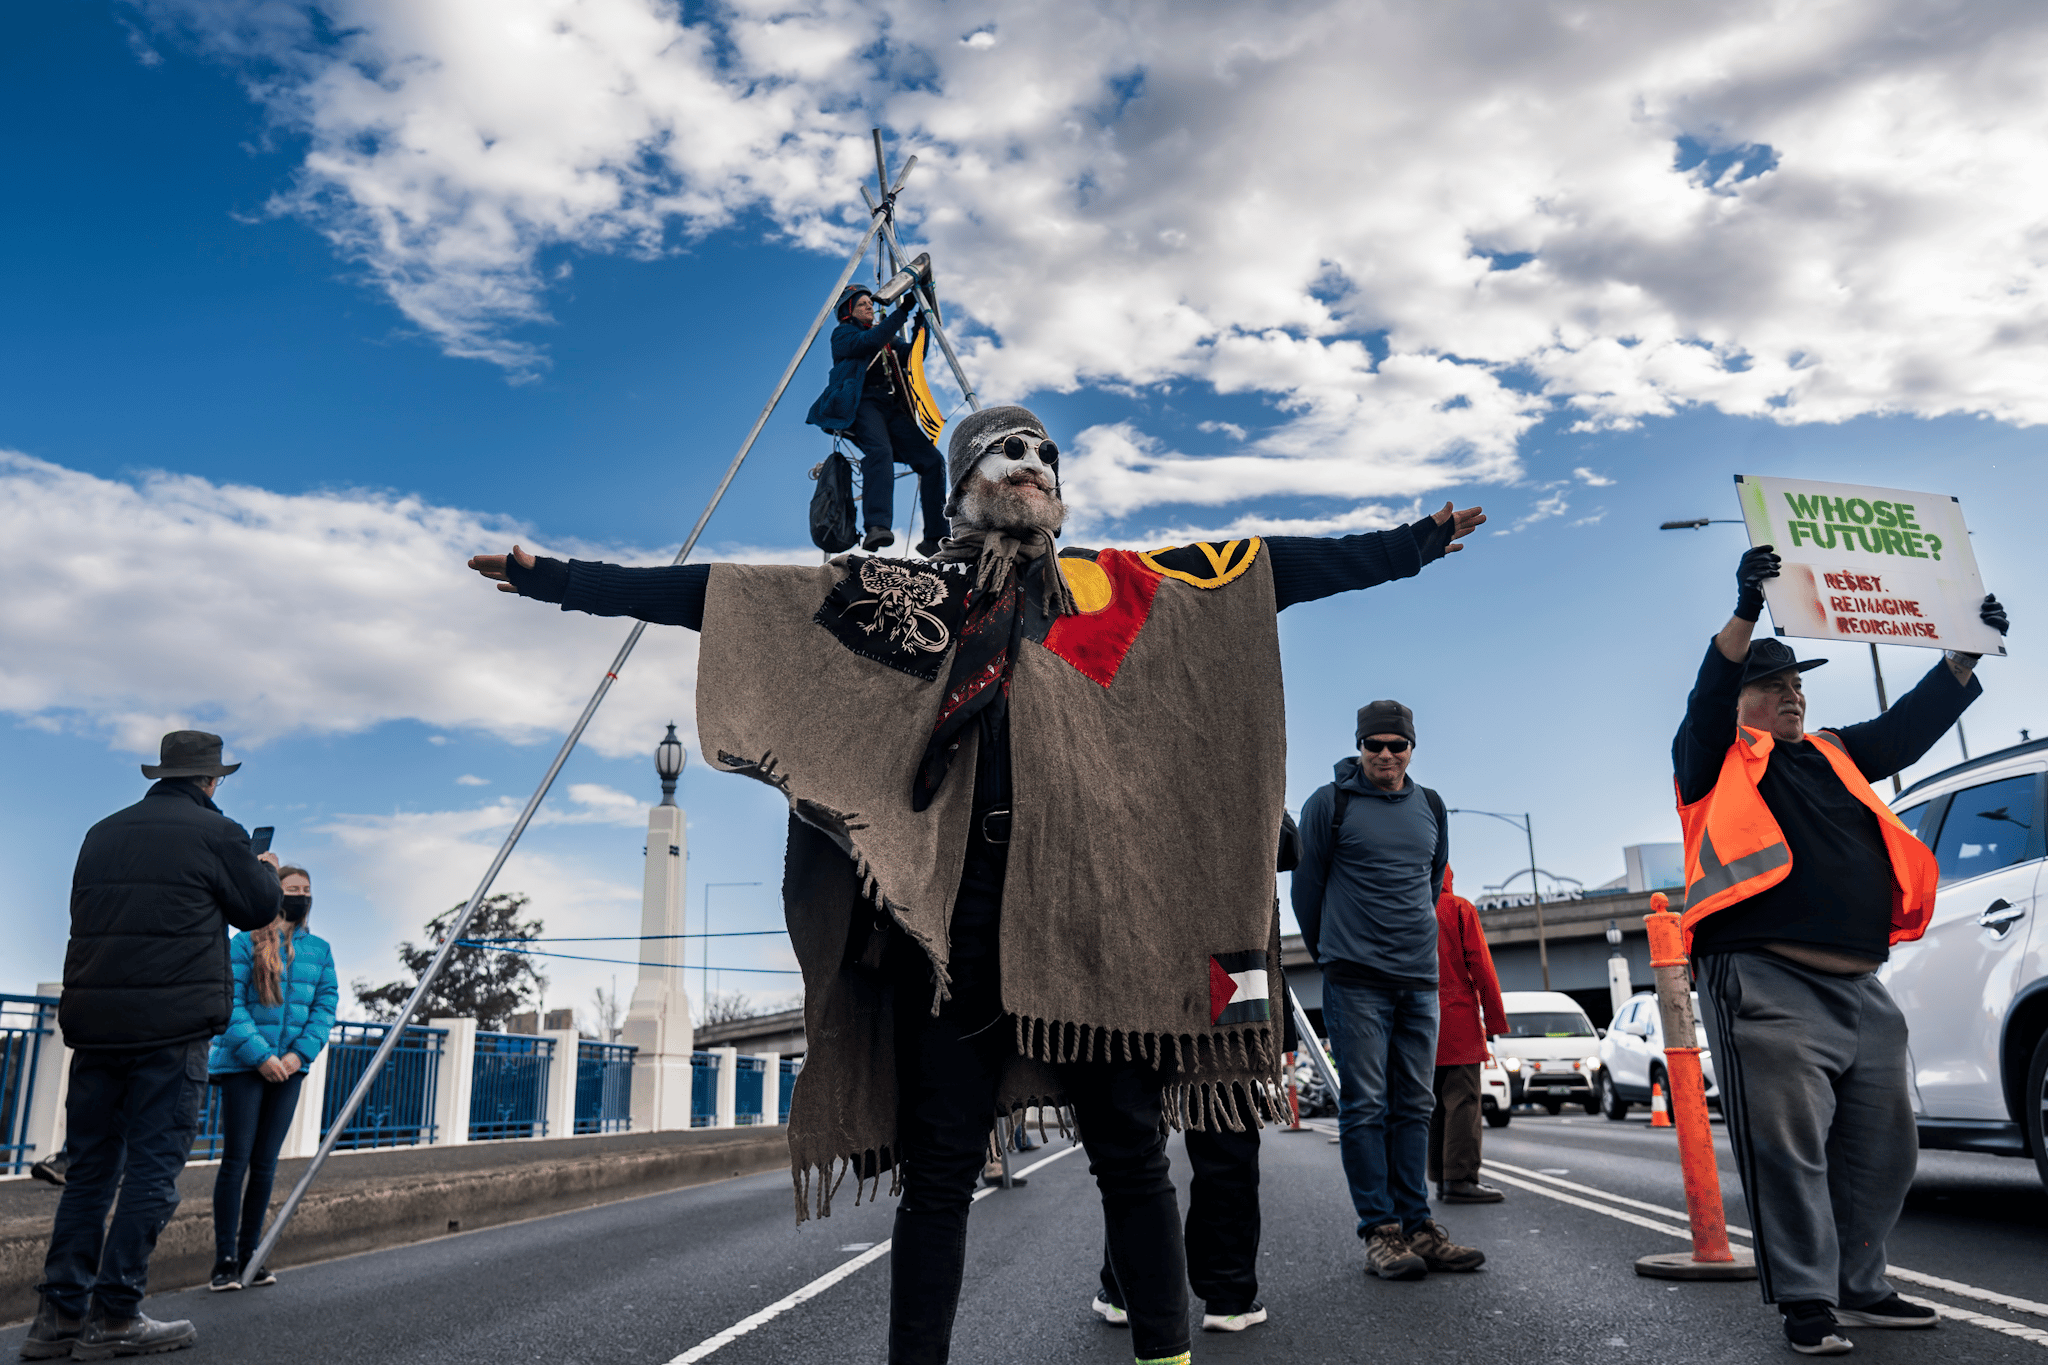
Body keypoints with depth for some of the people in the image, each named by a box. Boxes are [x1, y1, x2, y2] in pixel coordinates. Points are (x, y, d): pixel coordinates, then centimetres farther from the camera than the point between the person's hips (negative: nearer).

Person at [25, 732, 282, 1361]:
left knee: (90, 1167, 12)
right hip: (174, 1025, -6)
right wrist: (266, 869, 26)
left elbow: (87, 912, 23)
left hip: (95, 1021, 6)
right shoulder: (216, 834, -4)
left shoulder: (103, 833, 14)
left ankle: (59, 1313, 12)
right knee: (153, 1167, 0)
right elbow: (258, 908, 5)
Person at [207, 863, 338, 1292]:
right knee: (236, 1161, -3)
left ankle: (251, 1255, 15)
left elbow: (326, 1004, 6)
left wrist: (299, 1053, -8)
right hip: (243, 1065, -4)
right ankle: (225, 1260, 2)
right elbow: (231, 1004, -8)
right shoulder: (245, 943, -2)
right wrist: (260, 1056, -16)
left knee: (265, 1164, 8)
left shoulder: (320, 949, 9)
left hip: (289, 1068, 4)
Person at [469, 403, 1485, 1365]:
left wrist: (1416, 540, 18)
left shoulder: (1119, 587, 17)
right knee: (939, 1164, 4)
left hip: (1091, 896, 1)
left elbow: (1282, 568, 18)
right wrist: (559, 578, 10)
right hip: (946, 902, 0)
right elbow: (715, 596, 13)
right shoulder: (900, 594, 15)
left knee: (1129, 1146, 4)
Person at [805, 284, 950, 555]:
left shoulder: (887, 339, 31)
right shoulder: (843, 334, 12)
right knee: (880, 451, -36)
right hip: (863, 405, -6)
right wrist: (902, 311, -13)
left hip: (894, 410, 6)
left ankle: (936, 539, -14)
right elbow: (869, 342, -9)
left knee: (932, 460, -13)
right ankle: (876, 527, -51)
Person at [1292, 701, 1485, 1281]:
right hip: (1356, 981, -5)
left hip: (1420, 978, 5)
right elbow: (1306, 885, 4)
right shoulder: (1331, 803, -2)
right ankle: (1380, 1231, 1)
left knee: (1414, 1105, 7)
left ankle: (1417, 1225, 13)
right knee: (1365, 1104, -4)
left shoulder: (1430, 807, 13)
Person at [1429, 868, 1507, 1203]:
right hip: (1458, 1021, -5)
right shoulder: (1460, 908, 0)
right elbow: (1479, 964, -7)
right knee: (1463, 1100, -7)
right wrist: (1495, 1020, -5)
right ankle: (1460, 1179, -12)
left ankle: (1440, 1177, 11)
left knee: (1436, 1102, 10)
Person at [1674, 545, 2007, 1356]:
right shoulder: (1717, 761, 4)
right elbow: (1706, 703, -14)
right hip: (1768, 986, -7)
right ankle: (1806, 1302, 4)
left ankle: (1859, 1287, 27)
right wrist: (1746, 615, -28)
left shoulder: (1834, 757, 24)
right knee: (1790, 1149, -7)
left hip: (1862, 991, 7)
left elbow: (1912, 725, 22)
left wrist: (1967, 653, 12)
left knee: (1883, 1150, 12)